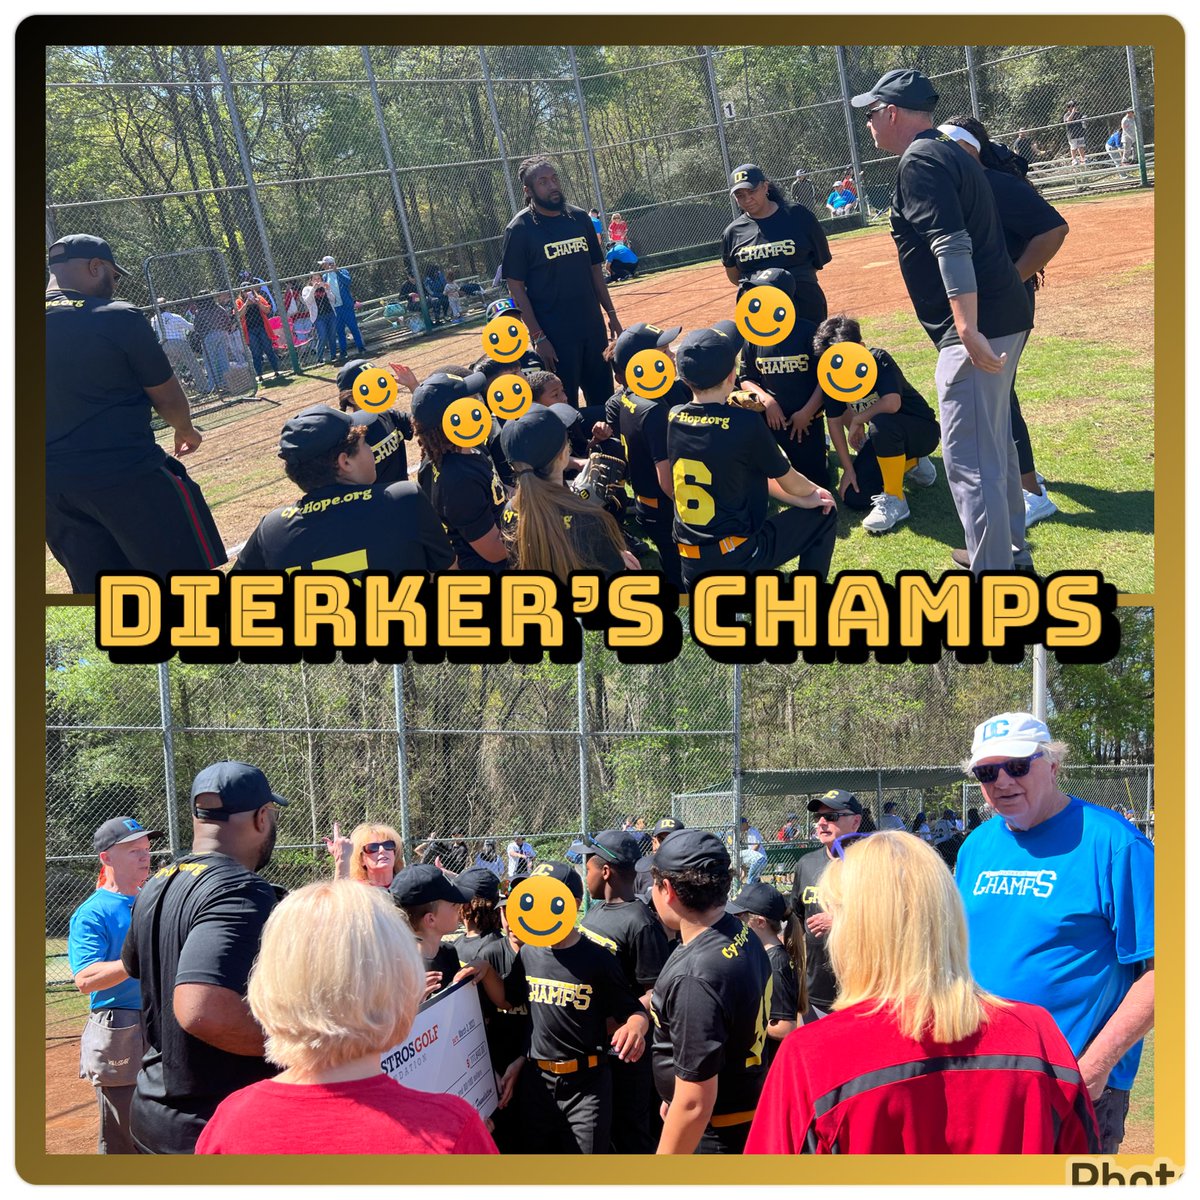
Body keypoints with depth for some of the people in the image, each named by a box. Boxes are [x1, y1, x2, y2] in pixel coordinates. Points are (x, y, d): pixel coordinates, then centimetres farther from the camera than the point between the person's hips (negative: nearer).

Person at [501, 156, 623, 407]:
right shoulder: (519, 229, -9)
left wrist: (611, 315, 11)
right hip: (554, 335, -5)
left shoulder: (579, 218, 6)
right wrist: (537, 337, -15)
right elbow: (516, 287, -10)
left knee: (604, 400, 13)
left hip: (593, 327, 5)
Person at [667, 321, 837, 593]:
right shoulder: (745, 423, -18)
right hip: (739, 558, -6)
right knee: (824, 517, 15)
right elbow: (790, 482, -1)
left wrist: (804, 499, 12)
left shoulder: (674, 418, 0)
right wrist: (815, 491, 22)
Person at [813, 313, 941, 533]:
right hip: (883, 439, 7)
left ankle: (894, 499, -24)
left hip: (923, 431, -7)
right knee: (854, 498, -7)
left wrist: (857, 420, -26)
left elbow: (892, 403, -42)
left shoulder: (878, 360, -27)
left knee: (881, 422, -40)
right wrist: (848, 469, -5)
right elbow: (835, 422, -2)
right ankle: (909, 463, 18)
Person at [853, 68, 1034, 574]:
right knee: (995, 445, 24)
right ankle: (1011, 551, 37)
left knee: (969, 462, -10)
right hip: (1005, 317, 11)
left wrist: (968, 330, -31)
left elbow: (952, 246, -23)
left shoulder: (919, 161, -12)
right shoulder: (952, 154, 20)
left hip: (976, 329, -11)